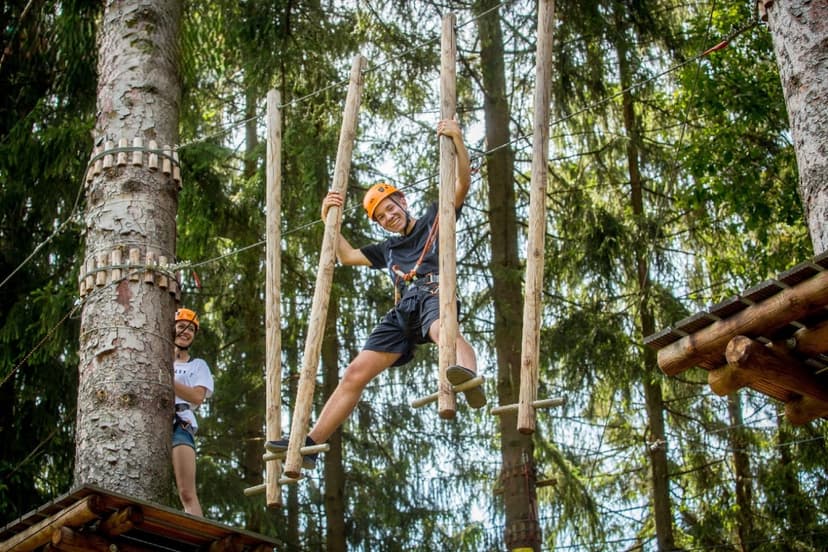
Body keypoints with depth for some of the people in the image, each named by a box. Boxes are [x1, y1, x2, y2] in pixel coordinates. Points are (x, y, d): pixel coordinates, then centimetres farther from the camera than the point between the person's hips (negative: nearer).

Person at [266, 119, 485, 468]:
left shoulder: (434, 219, 20)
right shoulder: (388, 249, 34)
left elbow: (462, 183, 8)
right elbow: (346, 255, 40)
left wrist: (457, 139, -4)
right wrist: (329, 220, 29)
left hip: (433, 296, -6)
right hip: (403, 311, 6)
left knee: (444, 331, -44)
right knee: (355, 374, -2)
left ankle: (469, 376, -78)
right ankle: (309, 444, -2)